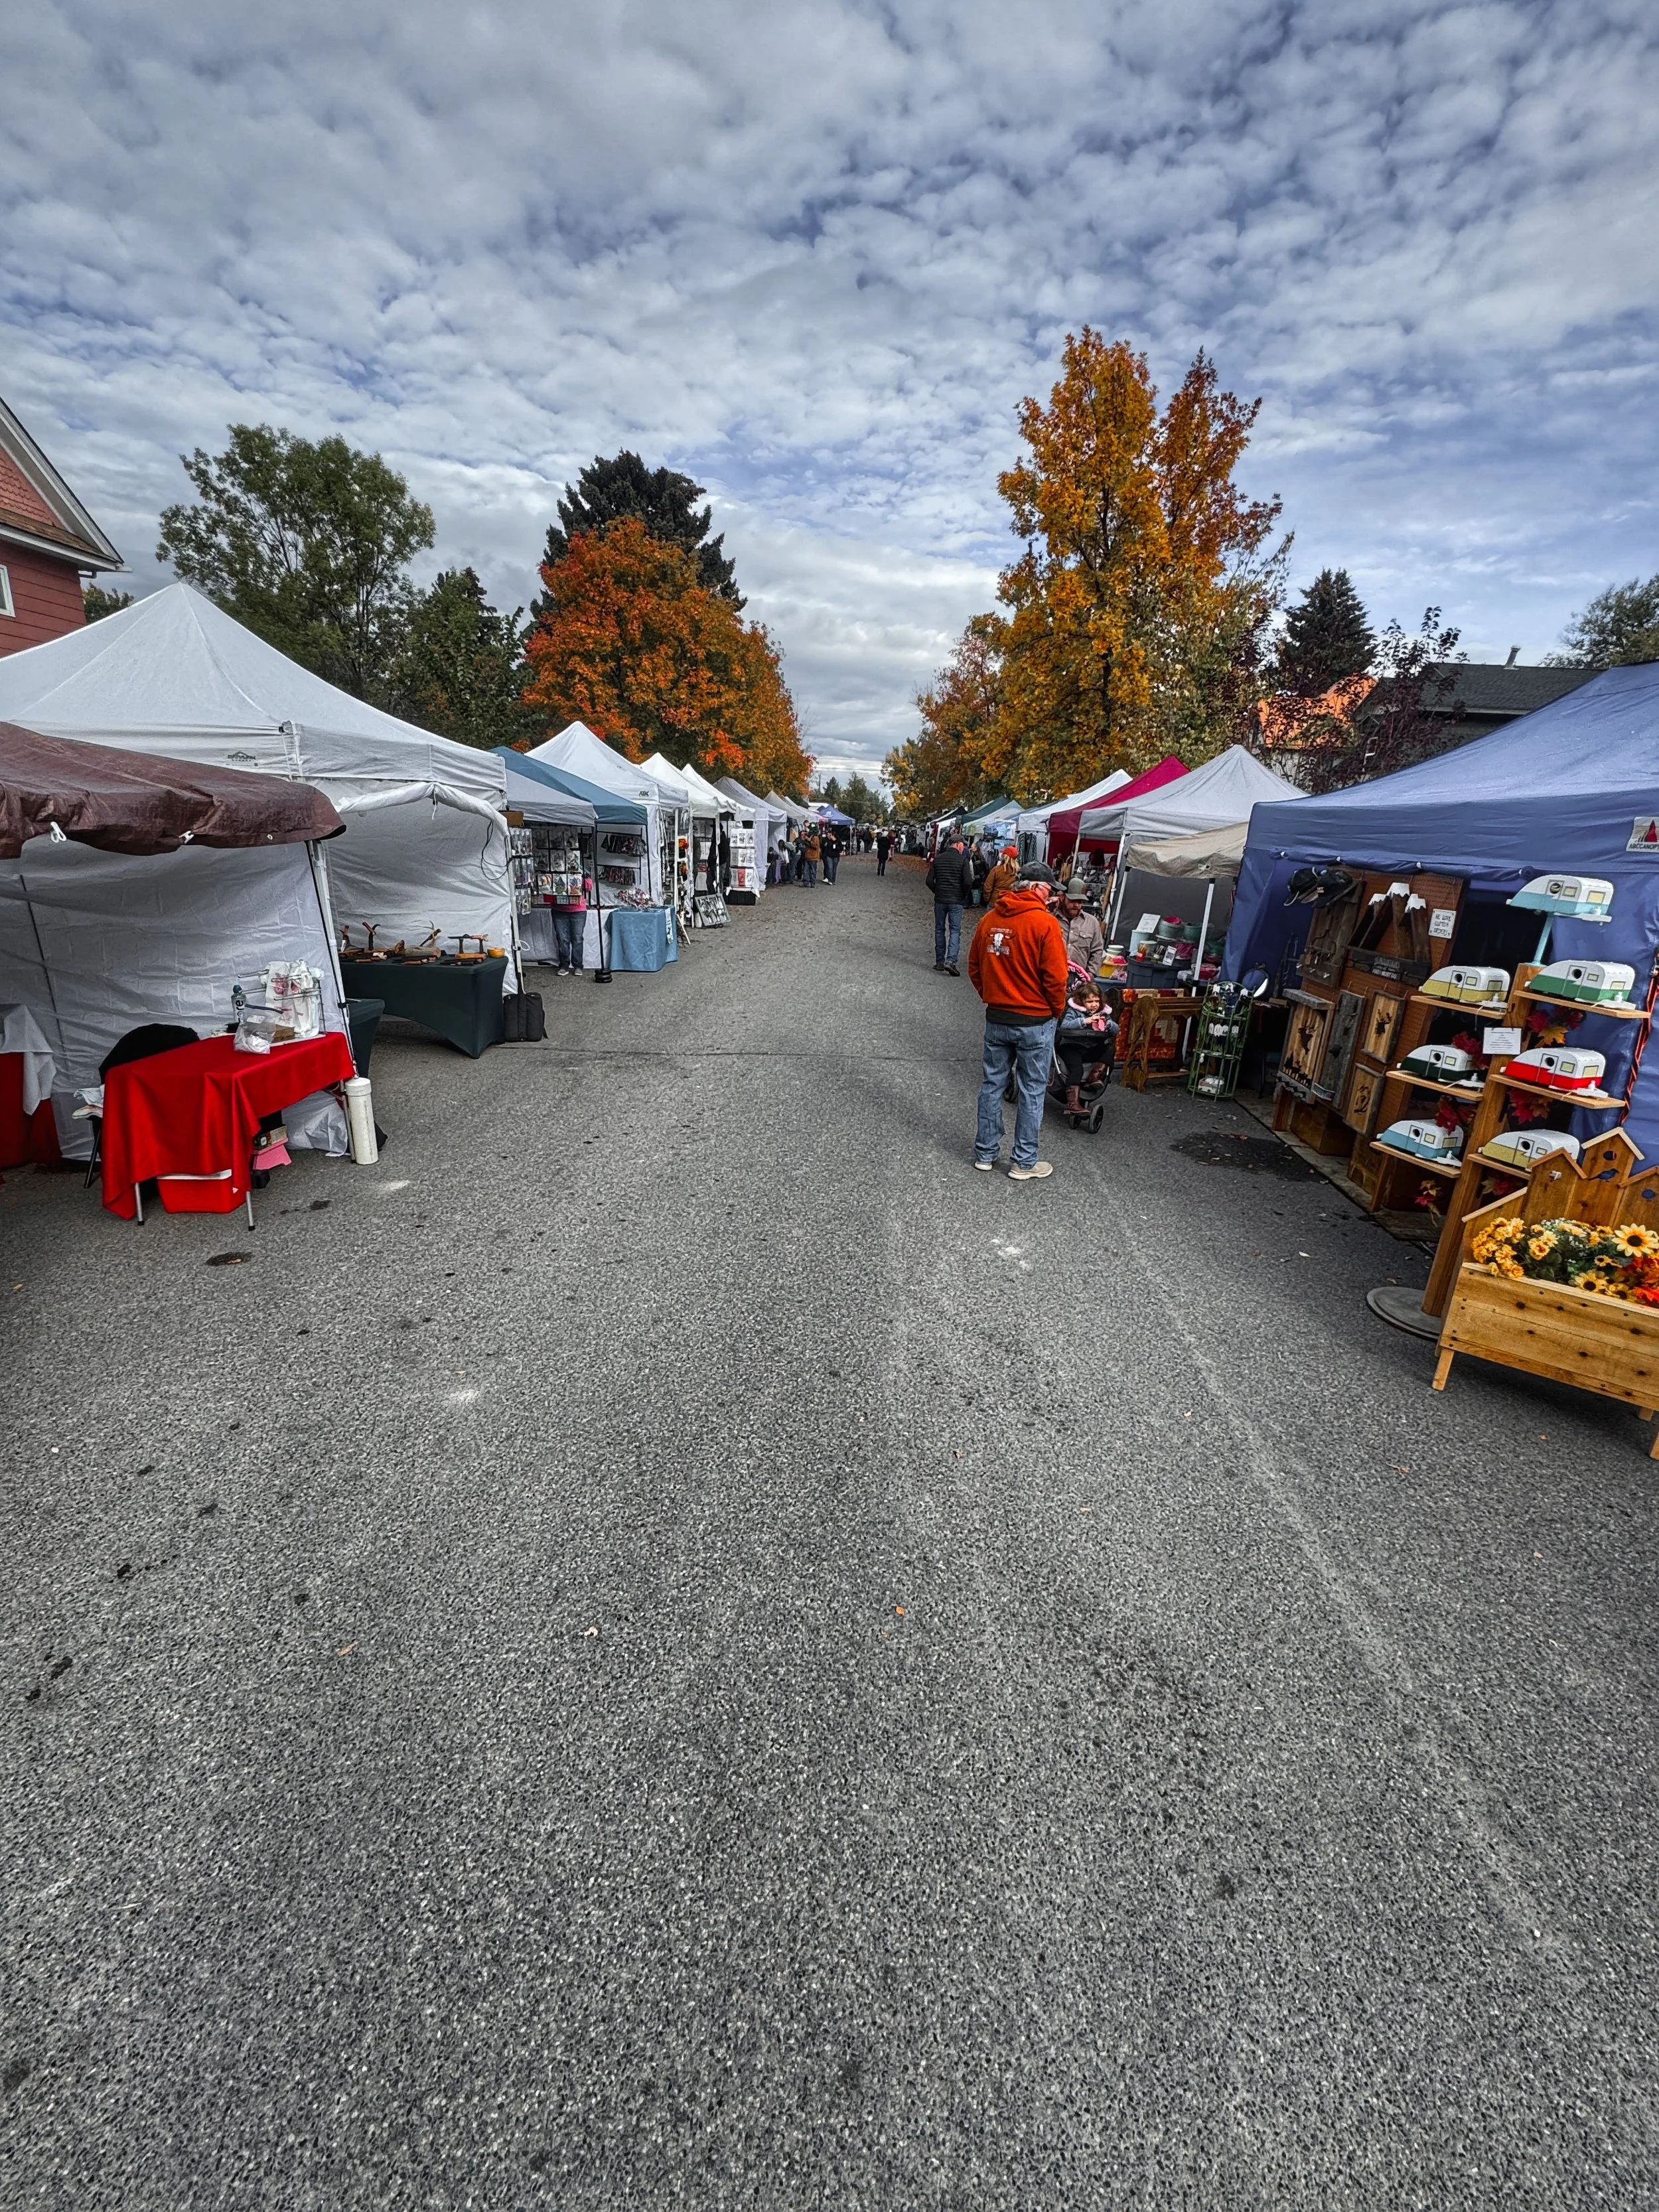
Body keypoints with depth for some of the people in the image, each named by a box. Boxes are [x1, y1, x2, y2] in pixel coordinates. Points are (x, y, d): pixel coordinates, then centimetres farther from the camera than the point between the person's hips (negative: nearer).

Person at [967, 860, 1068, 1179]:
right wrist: (1058, 1010, 0)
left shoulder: (990, 919, 1)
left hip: (996, 1018, 5)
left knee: (992, 1085, 15)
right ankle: (1024, 1163, 15)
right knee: (1032, 1092, 7)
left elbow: (974, 967, 8)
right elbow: (1055, 977, -16)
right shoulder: (1046, 924, -16)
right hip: (1036, 1021, -5)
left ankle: (985, 1153, 24)